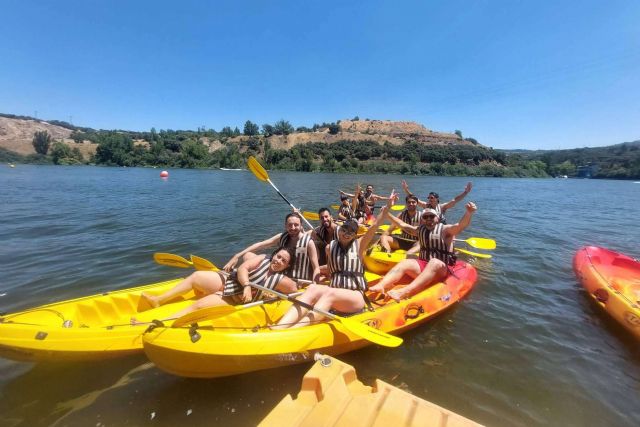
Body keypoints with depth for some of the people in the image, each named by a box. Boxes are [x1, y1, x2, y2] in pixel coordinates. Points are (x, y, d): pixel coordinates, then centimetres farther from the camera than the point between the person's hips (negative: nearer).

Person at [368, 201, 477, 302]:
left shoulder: (445, 230, -1)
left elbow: (461, 225, -19)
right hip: (422, 265, 5)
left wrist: (469, 213, -40)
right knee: (404, 263, -21)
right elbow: (402, 225, 19)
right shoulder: (420, 230, 16)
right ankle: (380, 286, -47)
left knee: (434, 262, -37)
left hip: (441, 268, -5)